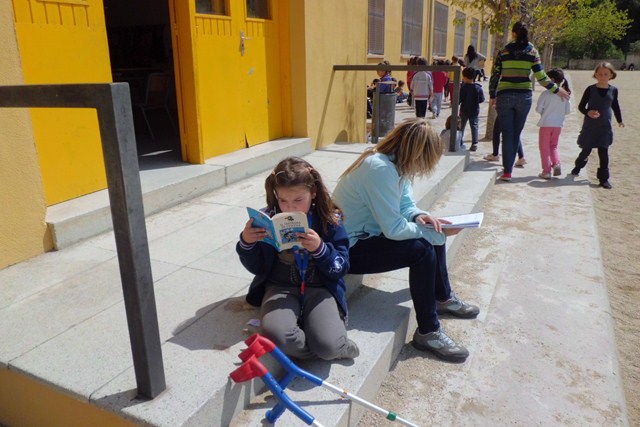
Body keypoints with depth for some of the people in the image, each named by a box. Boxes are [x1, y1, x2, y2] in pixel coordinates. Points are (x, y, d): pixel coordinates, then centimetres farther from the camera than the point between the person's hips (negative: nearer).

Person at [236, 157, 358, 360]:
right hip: (280, 288, 2)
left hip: (319, 289, -1)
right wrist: (246, 243, -16)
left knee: (328, 345, -30)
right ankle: (336, 348, -6)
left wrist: (320, 248, -23)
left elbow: (341, 268, -4)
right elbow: (257, 268, 5)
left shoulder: (329, 220, -4)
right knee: (276, 336, -31)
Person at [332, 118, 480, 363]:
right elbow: (393, 228, -28)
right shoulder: (380, 169, -28)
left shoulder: (395, 164, 0)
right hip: (349, 249, -10)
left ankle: (443, 298, 29)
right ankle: (428, 333, -9)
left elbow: (406, 205, 10)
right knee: (422, 250, -22)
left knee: (432, 234, 10)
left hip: (367, 234, 10)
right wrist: (437, 233, -18)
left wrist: (419, 216, -13)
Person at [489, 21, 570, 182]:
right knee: (516, 134, 14)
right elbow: (541, 77, -3)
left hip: (504, 96, -1)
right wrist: (557, 89, 9)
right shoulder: (532, 51, 1)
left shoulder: (503, 52, 1)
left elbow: (495, 75, 1)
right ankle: (509, 165, 23)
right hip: (524, 96, 1)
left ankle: (507, 171, -5)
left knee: (507, 134, 0)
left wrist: (492, 96, 13)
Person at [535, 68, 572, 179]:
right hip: (558, 124, 4)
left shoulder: (546, 93, -14)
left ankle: (546, 171, 6)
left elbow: (538, 109, -12)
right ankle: (556, 163, 0)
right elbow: (567, 111, 4)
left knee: (544, 147, 7)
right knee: (554, 146, 21)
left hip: (546, 124, -4)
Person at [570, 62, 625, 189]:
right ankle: (578, 167, 39)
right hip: (590, 126, -1)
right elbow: (581, 106, -3)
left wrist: (620, 120, 23)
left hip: (605, 127, 2)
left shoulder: (613, 90, 2)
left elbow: (615, 106, 17)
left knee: (603, 152, 1)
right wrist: (588, 112, -22)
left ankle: (604, 178, 7)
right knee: (586, 150, 11)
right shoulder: (590, 89, -6)